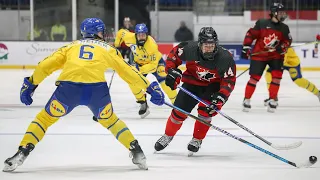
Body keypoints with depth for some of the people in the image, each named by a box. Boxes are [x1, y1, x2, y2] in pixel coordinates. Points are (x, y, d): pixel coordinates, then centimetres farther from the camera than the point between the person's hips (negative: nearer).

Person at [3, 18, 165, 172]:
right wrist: (149, 87, 33)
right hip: (97, 88, 0)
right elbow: (127, 71, 27)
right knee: (109, 120, 28)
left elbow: (47, 65, 23)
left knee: (45, 118, 19)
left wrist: (30, 84, 30)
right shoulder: (108, 49, 28)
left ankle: (22, 153, 4)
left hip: (68, 86, 0)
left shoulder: (72, 46, 31)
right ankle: (136, 152, 19)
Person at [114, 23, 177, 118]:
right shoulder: (130, 37, -27)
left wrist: (140, 70, -42)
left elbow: (153, 65, -34)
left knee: (165, 81, -18)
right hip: (138, 61, 4)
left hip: (155, 61, -4)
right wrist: (117, 45, 5)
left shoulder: (152, 45, -37)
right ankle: (143, 103, 4)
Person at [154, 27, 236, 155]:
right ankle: (168, 135, 26)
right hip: (193, 81, 2)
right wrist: (172, 71, -16)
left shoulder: (225, 58, -31)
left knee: (206, 110, -21)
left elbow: (229, 81, -26)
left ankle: (197, 140, 2)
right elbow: (174, 54, -7)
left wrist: (220, 98, -37)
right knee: (179, 111, -1)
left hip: (214, 85, -2)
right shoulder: (190, 49, -27)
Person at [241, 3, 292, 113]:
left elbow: (288, 40, 9)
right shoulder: (262, 24, -9)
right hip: (259, 54, -3)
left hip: (275, 55, 3)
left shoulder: (284, 28, 3)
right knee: (254, 77, -6)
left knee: (277, 75, -12)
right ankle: (246, 99, 9)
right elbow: (250, 34, -4)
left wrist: (282, 47, -12)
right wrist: (246, 47, -9)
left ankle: (272, 100, 0)